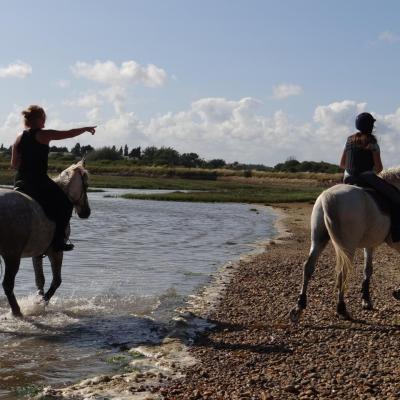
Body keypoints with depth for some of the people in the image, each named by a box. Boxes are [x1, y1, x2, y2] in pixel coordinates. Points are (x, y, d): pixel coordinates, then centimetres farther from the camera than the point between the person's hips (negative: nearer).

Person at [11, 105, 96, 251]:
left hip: (19, 181, 7)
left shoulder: (19, 138, 8)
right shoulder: (44, 134, -8)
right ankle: (58, 240, 1)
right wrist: (86, 129, 15)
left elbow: (13, 164, 9)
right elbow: (69, 133, 1)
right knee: (65, 204, 7)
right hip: (39, 181, -7)